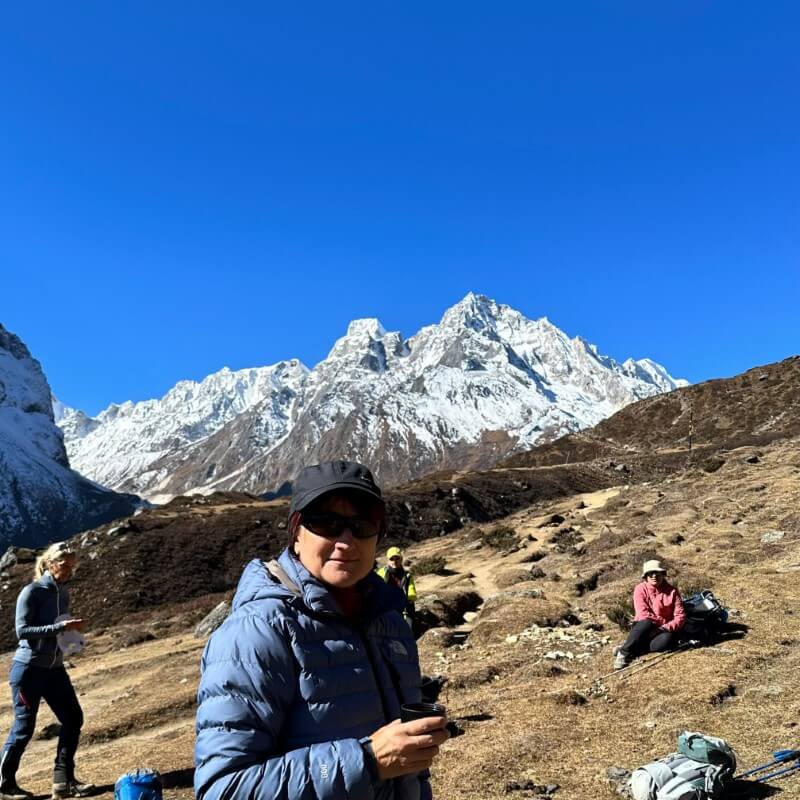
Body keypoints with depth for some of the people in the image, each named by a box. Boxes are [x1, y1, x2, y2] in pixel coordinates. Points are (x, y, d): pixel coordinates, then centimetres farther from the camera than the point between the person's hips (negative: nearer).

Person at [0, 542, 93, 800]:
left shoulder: (63, 593, 8)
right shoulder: (32, 592, -14)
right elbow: (22, 630, -20)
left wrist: (72, 629, -6)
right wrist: (60, 627, -27)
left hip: (55, 668, 7)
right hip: (28, 669, -7)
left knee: (73, 719, 3)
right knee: (24, 727, 2)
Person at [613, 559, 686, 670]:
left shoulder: (672, 591, -3)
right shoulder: (640, 589, -5)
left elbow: (680, 616, -7)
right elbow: (643, 614, -15)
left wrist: (666, 627, -21)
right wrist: (662, 621, -19)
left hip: (662, 631, 1)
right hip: (643, 629, -1)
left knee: (667, 639, -35)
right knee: (646, 622, -37)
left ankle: (632, 651, -27)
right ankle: (624, 652, -30)